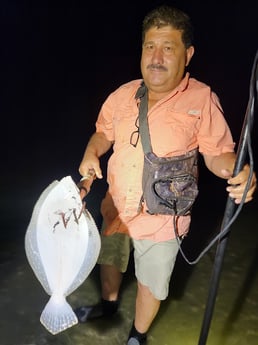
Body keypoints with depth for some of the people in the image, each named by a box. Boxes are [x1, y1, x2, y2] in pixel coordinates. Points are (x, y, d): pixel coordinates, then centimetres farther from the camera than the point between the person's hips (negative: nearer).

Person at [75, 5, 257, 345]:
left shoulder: (202, 99, -17)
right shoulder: (123, 94, -5)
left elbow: (217, 153, -12)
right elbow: (104, 132, 11)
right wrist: (91, 154, -8)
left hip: (161, 218, -4)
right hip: (115, 206, 5)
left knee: (151, 282, 16)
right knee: (109, 259, 28)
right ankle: (109, 303, 62)